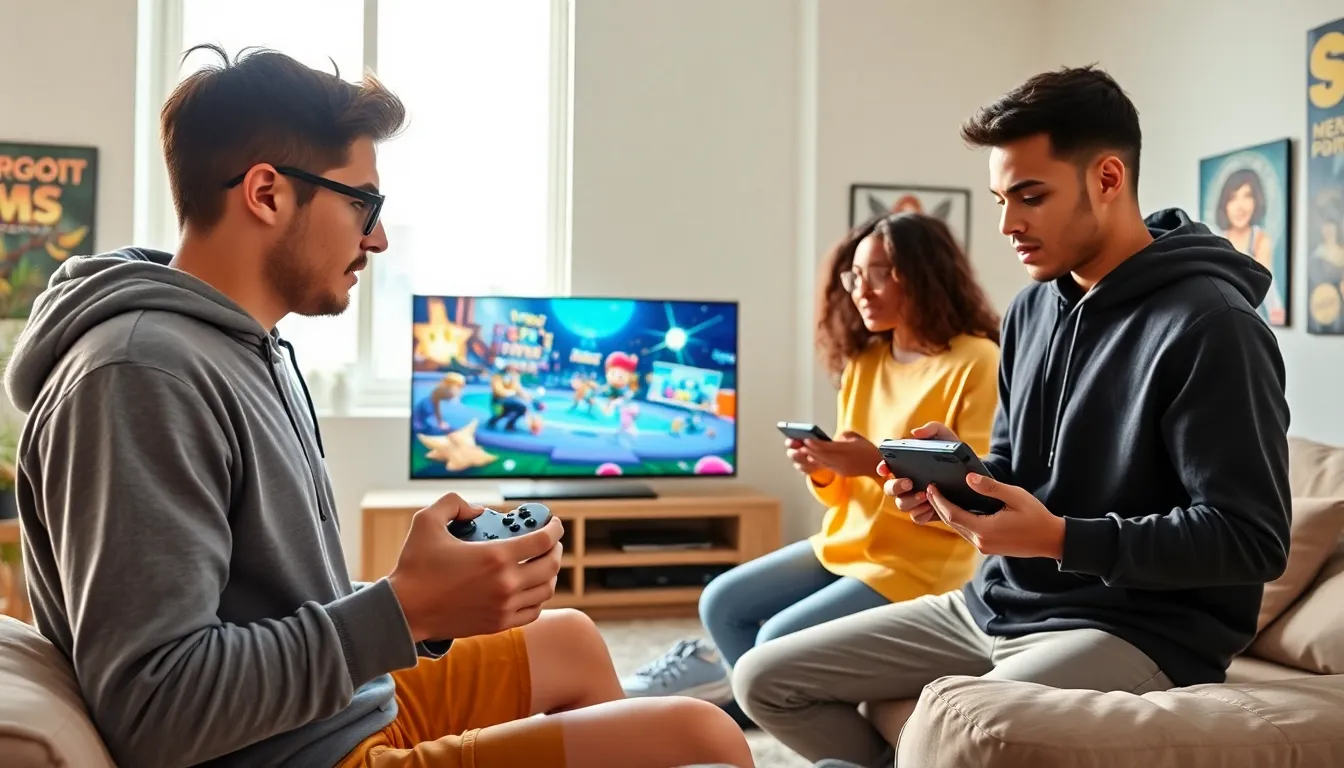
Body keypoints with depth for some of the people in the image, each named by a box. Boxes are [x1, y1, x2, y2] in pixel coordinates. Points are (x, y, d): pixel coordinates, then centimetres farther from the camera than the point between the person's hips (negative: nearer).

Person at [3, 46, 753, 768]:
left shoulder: (252, 348, 8)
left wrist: (424, 598, 0)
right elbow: (151, 707, -27)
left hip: (350, 705, 10)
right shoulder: (142, 373, -23)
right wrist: (406, 608, -27)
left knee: (572, 640, 26)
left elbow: (289, 609, 10)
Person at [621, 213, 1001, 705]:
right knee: (722, 604, 1)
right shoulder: (864, 362, 10)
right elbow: (848, 490, 12)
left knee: (779, 641, -19)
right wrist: (821, 472, -10)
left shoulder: (977, 363, -13)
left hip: (922, 562, -8)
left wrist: (881, 463, -27)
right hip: (846, 543, 8)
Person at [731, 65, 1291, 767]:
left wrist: (1059, 538, -24)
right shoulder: (1030, 310, 10)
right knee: (765, 679, 3)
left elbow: (1253, 540, -17)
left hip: (1139, 629, -7)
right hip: (996, 605, 8)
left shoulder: (1209, 326, -15)